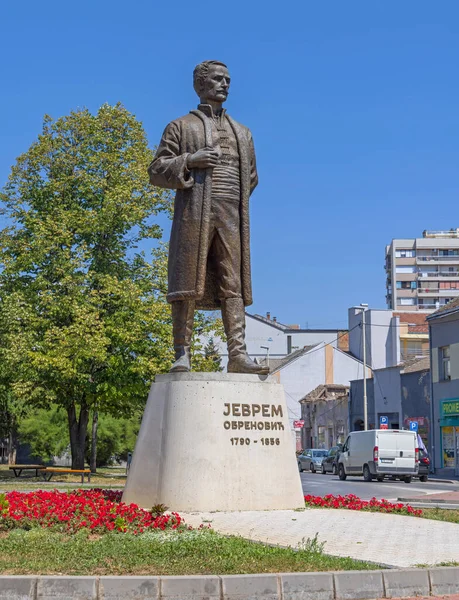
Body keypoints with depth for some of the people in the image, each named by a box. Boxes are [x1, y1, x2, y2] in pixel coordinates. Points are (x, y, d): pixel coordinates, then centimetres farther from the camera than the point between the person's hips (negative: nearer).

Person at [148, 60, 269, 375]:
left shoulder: (242, 133, 23)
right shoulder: (181, 127, 11)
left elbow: (251, 177, 29)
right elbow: (157, 171, 4)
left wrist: (236, 200, 11)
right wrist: (189, 160, -12)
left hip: (232, 218, 4)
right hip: (193, 213, -4)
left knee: (233, 284, -5)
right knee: (188, 286, -7)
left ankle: (238, 353, -9)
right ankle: (182, 354, -6)